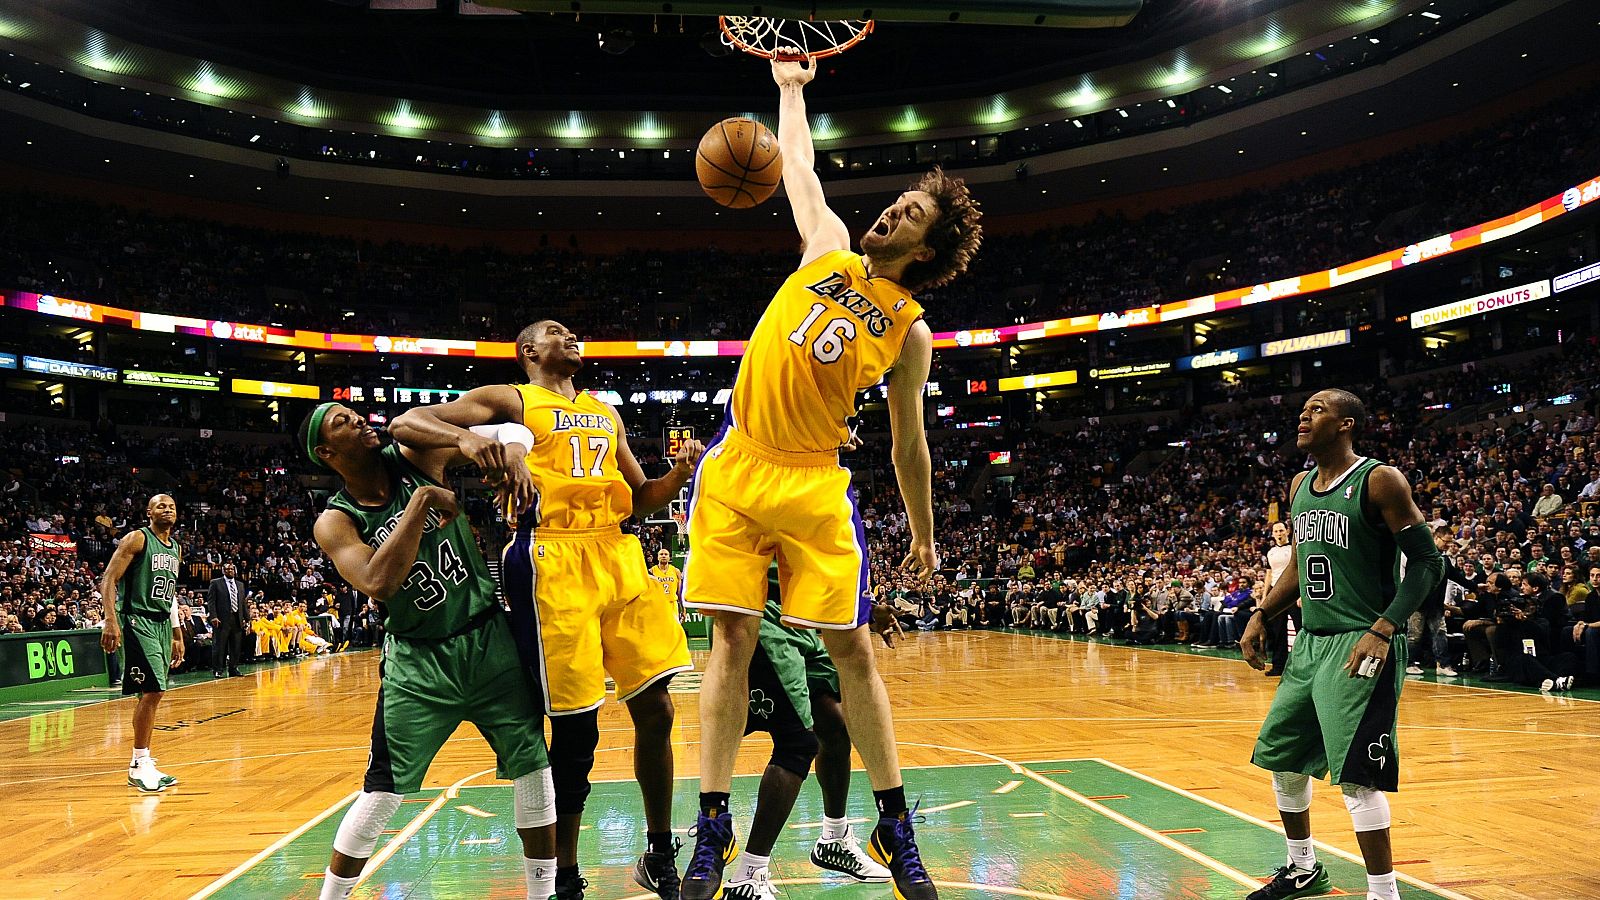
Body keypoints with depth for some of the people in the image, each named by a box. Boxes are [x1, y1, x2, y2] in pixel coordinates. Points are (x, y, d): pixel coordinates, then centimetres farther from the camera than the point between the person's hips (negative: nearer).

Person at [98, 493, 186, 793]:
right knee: (152, 691, -15)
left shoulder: (176, 548, 16)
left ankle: (143, 764, 14)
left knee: (152, 694, 8)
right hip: (138, 620, -8)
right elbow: (108, 580, -11)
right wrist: (111, 621, -22)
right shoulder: (137, 539, -6)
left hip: (163, 623, 8)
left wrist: (177, 635, 21)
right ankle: (139, 764, -6)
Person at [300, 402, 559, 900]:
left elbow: (516, 433, -5)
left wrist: (508, 453, -28)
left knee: (534, 768, 2)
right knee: (382, 792, -1)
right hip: (418, 662, -2)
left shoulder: (415, 457, -4)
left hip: (490, 639, 2)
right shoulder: (335, 522, -8)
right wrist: (421, 500, -29)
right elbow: (378, 583, -28)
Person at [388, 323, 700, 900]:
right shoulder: (509, 401, 8)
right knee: (575, 729, -4)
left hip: (618, 556, 6)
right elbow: (406, 424, -3)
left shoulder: (606, 413, 25)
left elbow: (639, 499, 27)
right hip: (551, 562, -6)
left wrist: (680, 473, 6)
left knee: (655, 710, 4)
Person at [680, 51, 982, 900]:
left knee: (851, 649, 0)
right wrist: (790, 89, 32)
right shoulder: (827, 249, 9)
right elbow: (799, 167, 23)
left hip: (813, 485, -2)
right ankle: (713, 829, 7)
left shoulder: (909, 331, 3)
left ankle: (894, 826, 15)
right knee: (731, 641, 0)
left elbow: (908, 444, 9)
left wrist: (923, 537, 12)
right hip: (735, 468, 2)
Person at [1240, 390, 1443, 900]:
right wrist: (1261, 617, 11)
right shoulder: (1301, 486, 11)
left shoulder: (1379, 480, -12)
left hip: (1362, 646, -8)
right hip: (1310, 642, 9)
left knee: (1355, 775, -12)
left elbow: (1427, 562, -14)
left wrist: (1383, 630, -24)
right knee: (1281, 757, 16)